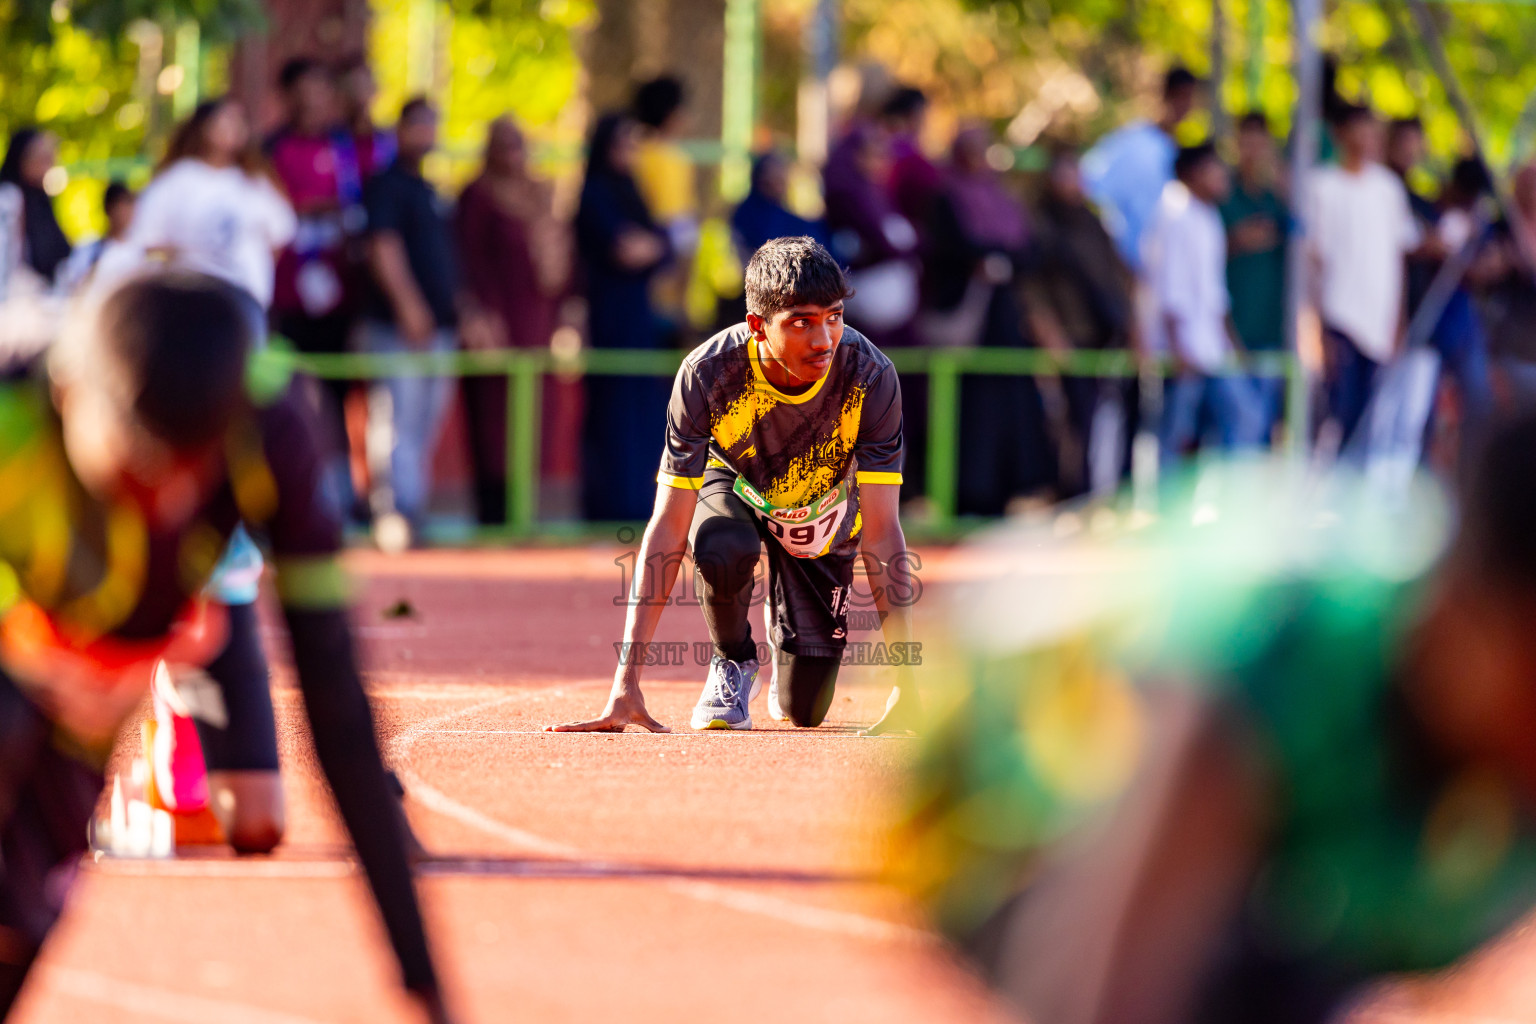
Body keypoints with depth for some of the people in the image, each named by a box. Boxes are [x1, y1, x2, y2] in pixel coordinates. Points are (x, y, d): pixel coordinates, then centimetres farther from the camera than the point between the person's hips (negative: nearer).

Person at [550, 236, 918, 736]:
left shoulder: (871, 377, -33)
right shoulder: (705, 375, -35)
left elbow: (881, 530, -32)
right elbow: (668, 526, -34)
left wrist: (907, 682, -38)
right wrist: (626, 684, -40)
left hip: (821, 514, 1)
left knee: (804, 709, -5)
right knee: (724, 553, -38)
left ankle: (786, 634, 33)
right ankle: (733, 661, -4)